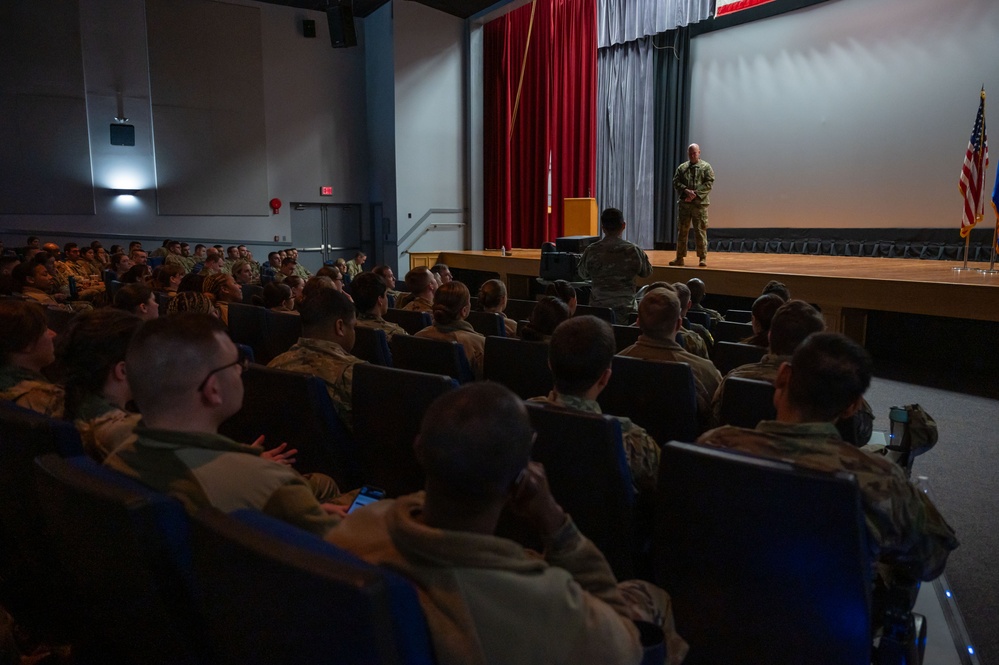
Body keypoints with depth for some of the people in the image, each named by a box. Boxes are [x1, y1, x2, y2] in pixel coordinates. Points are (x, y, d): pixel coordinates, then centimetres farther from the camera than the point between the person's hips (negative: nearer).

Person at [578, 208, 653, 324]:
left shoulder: (591, 251, -7)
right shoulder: (634, 251, -8)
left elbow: (583, 274, 11)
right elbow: (647, 272, 10)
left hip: (597, 309, 1)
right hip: (626, 311, -1)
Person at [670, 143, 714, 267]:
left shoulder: (706, 167, 4)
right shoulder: (682, 167, 13)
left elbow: (709, 183, -4)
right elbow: (676, 182, 5)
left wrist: (695, 194, -14)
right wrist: (686, 190, -12)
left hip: (700, 203, -3)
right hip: (684, 203, 3)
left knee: (700, 231, -3)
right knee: (682, 230, 4)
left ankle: (703, 258, 3)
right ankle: (680, 258, 10)